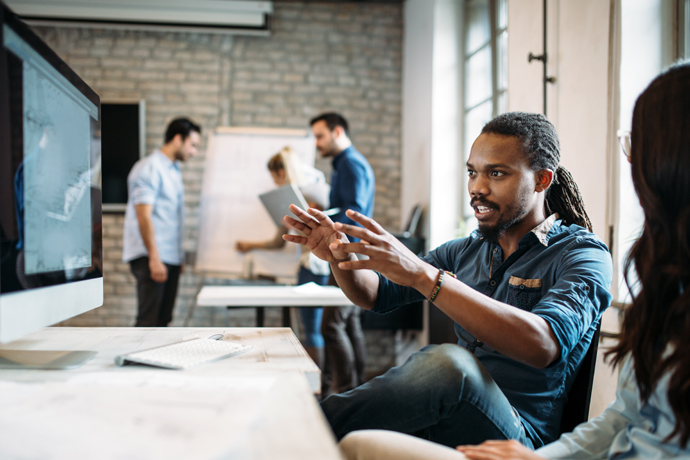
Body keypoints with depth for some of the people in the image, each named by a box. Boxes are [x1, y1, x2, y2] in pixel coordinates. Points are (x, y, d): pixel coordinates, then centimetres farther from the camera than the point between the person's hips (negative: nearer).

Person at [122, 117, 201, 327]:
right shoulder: (150, 168, -10)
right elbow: (143, 216, -17)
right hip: (150, 257, -9)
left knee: (162, 319, 10)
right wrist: (154, 259, -22)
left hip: (171, 257, 9)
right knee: (148, 320, -11)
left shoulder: (174, 170, 18)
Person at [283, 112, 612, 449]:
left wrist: (422, 275, -32)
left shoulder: (583, 254, -5)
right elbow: (377, 294, 16)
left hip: (518, 432, -5)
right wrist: (340, 256, -8)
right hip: (438, 421, 5)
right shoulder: (465, 251, 15)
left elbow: (544, 345, -25)